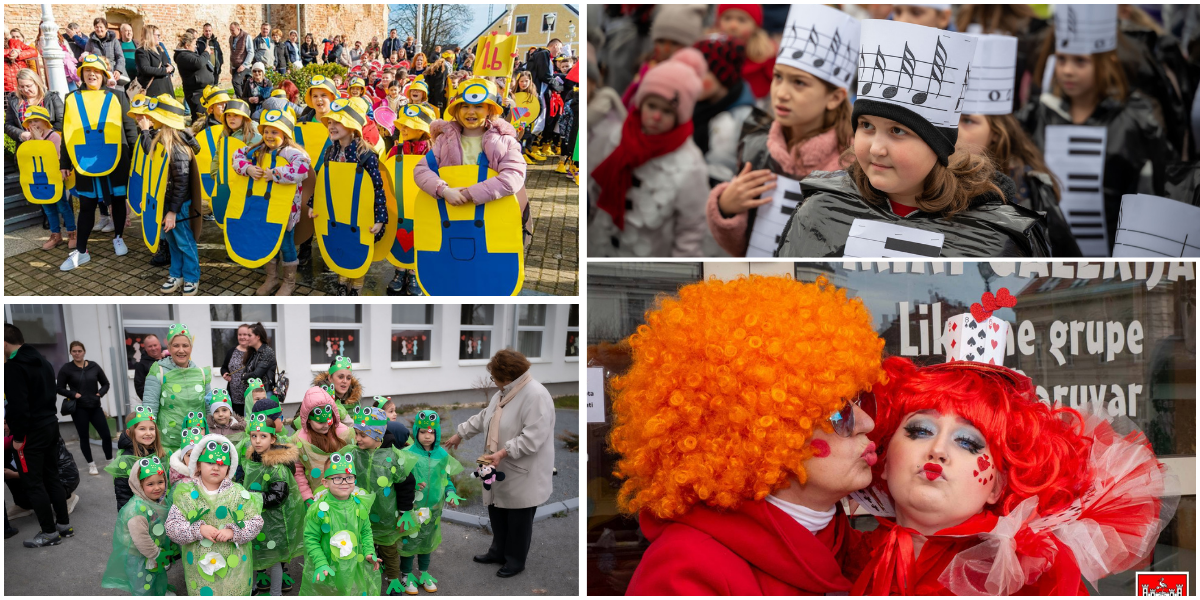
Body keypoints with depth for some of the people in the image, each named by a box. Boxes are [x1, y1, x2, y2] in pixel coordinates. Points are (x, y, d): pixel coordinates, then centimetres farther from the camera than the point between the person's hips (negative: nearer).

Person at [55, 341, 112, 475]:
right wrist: (73, 394, -14)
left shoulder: (94, 367, 4)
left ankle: (110, 461, 16)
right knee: (84, 437, 6)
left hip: (95, 407, 2)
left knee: (106, 435, -1)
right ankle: (91, 465, 19)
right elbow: (60, 388, 1)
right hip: (78, 408, -2)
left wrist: (100, 393, -6)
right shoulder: (66, 369, -3)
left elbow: (105, 383, 12)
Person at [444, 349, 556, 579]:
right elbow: (484, 417, 21)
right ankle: (498, 551, 36)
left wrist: (503, 453, -31)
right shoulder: (506, 391, 7)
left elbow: (532, 438, -29)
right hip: (502, 469, 9)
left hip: (523, 473, -9)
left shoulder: (536, 396, -24)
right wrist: (460, 433, 23)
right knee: (497, 511, 18)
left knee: (518, 518, 6)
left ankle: (516, 561, 22)